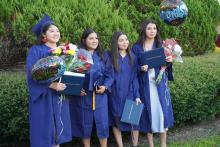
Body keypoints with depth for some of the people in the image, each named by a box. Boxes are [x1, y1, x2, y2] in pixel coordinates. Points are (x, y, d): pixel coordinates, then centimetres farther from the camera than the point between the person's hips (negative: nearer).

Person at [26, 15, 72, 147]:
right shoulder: (36, 50, -4)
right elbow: (32, 74, -15)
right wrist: (51, 84, -26)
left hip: (60, 96, 5)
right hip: (44, 98, -5)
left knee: (57, 129, 9)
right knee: (45, 130, -3)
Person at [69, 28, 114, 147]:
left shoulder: (103, 55, 7)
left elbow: (109, 74, 5)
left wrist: (105, 86, -11)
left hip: (100, 94, 2)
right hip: (83, 95, -1)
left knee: (102, 123, 3)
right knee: (85, 124, 9)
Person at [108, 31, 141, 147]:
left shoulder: (132, 57, 4)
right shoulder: (110, 57, -3)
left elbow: (135, 78, 2)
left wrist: (137, 96, -4)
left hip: (129, 94, 1)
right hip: (115, 95, -1)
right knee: (116, 121, 6)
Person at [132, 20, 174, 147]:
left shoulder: (161, 44, 6)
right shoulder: (137, 47, 2)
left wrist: (169, 61, -12)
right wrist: (141, 68, -19)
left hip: (160, 82, 1)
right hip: (145, 84, -1)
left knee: (162, 110, -3)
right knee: (148, 112, 3)